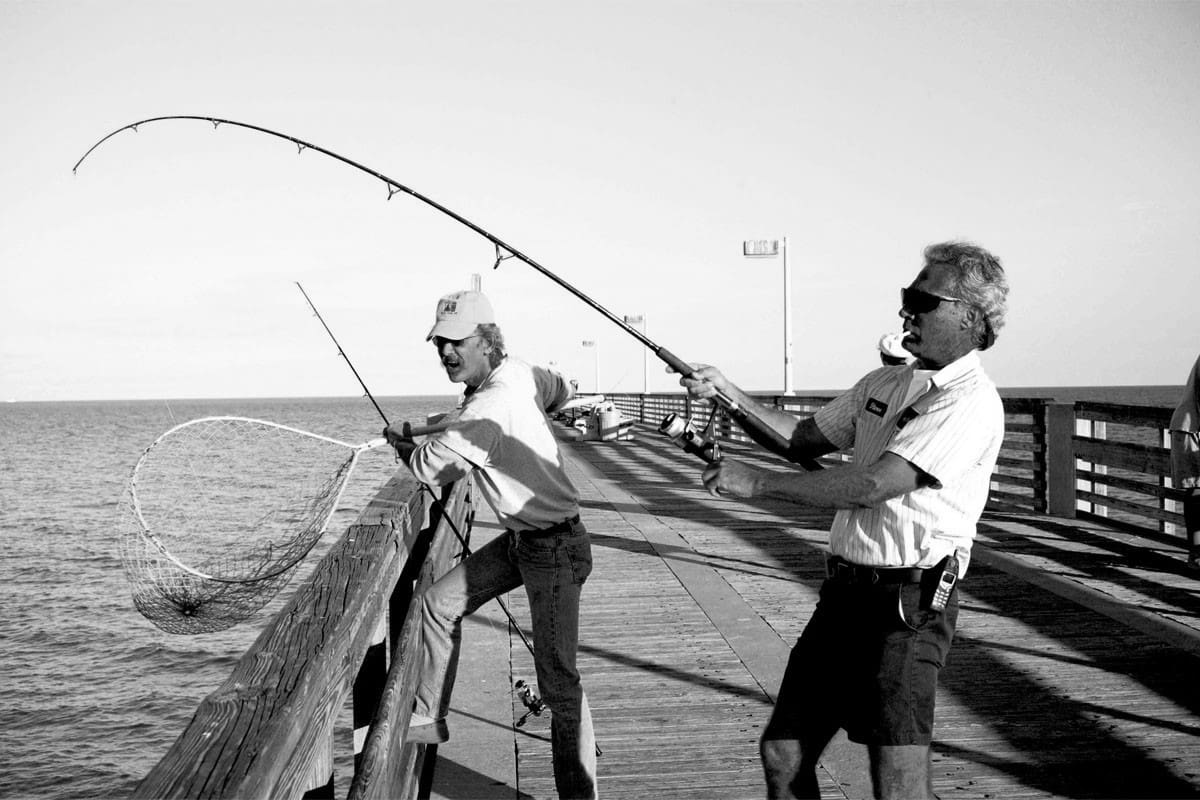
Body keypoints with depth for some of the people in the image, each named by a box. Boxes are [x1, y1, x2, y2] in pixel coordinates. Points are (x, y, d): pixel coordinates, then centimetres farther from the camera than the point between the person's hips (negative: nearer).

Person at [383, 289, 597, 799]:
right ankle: (428, 717, 29)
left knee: (558, 683, -9)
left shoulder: (482, 414, -26)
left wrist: (399, 442, 11)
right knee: (438, 605, 14)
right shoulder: (519, 372, 0)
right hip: (519, 539, 10)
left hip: (555, 548, -10)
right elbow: (561, 392, 22)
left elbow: (425, 468, -10)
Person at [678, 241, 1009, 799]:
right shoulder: (882, 383, 14)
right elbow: (803, 441, 18)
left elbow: (873, 485, -22)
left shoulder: (971, 402, -13)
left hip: (907, 604, -8)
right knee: (781, 754, 10)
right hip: (844, 590, 8)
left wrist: (757, 482, -16)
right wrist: (727, 393, 4)